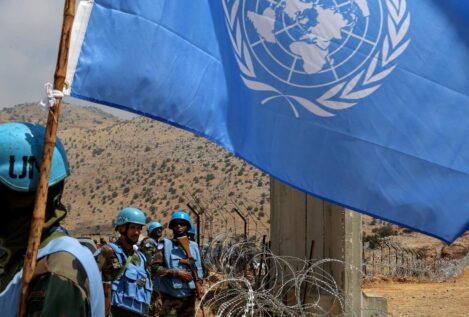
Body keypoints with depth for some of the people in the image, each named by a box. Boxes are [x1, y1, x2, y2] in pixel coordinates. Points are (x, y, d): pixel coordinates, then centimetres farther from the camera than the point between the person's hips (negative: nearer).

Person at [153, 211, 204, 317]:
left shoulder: (193, 246, 12)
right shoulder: (165, 244, -3)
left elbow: (198, 268, 16)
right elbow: (156, 268, -10)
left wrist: (199, 284, -1)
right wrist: (177, 273, -16)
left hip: (190, 295, 5)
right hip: (171, 296, -5)